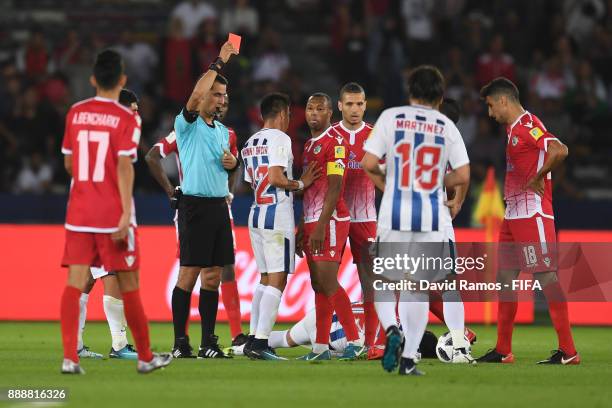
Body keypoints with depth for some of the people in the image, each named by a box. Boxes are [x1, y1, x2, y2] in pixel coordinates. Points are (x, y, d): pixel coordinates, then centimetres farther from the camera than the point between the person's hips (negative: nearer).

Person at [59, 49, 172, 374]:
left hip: (78, 212, 3)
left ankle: (69, 357, -16)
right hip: (113, 214, -3)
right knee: (128, 285, 7)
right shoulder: (127, 119, -7)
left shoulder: (75, 113, 7)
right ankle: (145, 357, 18)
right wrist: (126, 214, -18)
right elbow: (124, 166, -16)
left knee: (75, 283, -3)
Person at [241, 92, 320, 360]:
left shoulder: (250, 144, 17)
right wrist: (299, 185, -3)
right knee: (277, 279, -8)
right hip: (277, 214, -9)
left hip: (256, 214, 9)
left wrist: (299, 182, 21)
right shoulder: (280, 138, -9)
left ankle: (254, 338, 13)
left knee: (266, 278, 15)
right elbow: (275, 178, -20)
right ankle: (260, 341, -15)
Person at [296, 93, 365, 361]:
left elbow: (334, 188, -16)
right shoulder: (309, 146, 19)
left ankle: (355, 342, -10)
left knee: (328, 282, -13)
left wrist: (321, 226, -21)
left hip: (330, 221, -9)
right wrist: (302, 228, 22)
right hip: (312, 223, 9)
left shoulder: (334, 143, -9)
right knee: (318, 286, 7)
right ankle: (320, 347, 8)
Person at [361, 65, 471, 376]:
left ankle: (392, 328, -18)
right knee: (417, 288, 9)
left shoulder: (391, 117, 2)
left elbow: (368, 163, -5)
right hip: (431, 218, 1)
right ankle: (408, 358, 4)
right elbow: (463, 176, 1)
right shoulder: (447, 127, 6)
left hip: (394, 215, -1)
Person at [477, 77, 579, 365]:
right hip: (513, 214, 11)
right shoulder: (513, 129, 17)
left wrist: (538, 178, -19)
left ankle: (568, 351, -11)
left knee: (546, 277, -11)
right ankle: (503, 351, 18)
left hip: (532, 215, -11)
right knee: (505, 278, 12)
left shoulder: (528, 125, -14)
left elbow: (559, 151, -29)